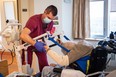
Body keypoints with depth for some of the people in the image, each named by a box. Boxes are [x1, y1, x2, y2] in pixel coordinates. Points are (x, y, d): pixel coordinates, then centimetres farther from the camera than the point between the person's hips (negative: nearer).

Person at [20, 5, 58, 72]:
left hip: (40, 43, 5)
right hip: (28, 44, -4)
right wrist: (35, 44, -54)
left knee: (44, 64, 1)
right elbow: (23, 35, -46)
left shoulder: (51, 23, -14)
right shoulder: (34, 20, -34)